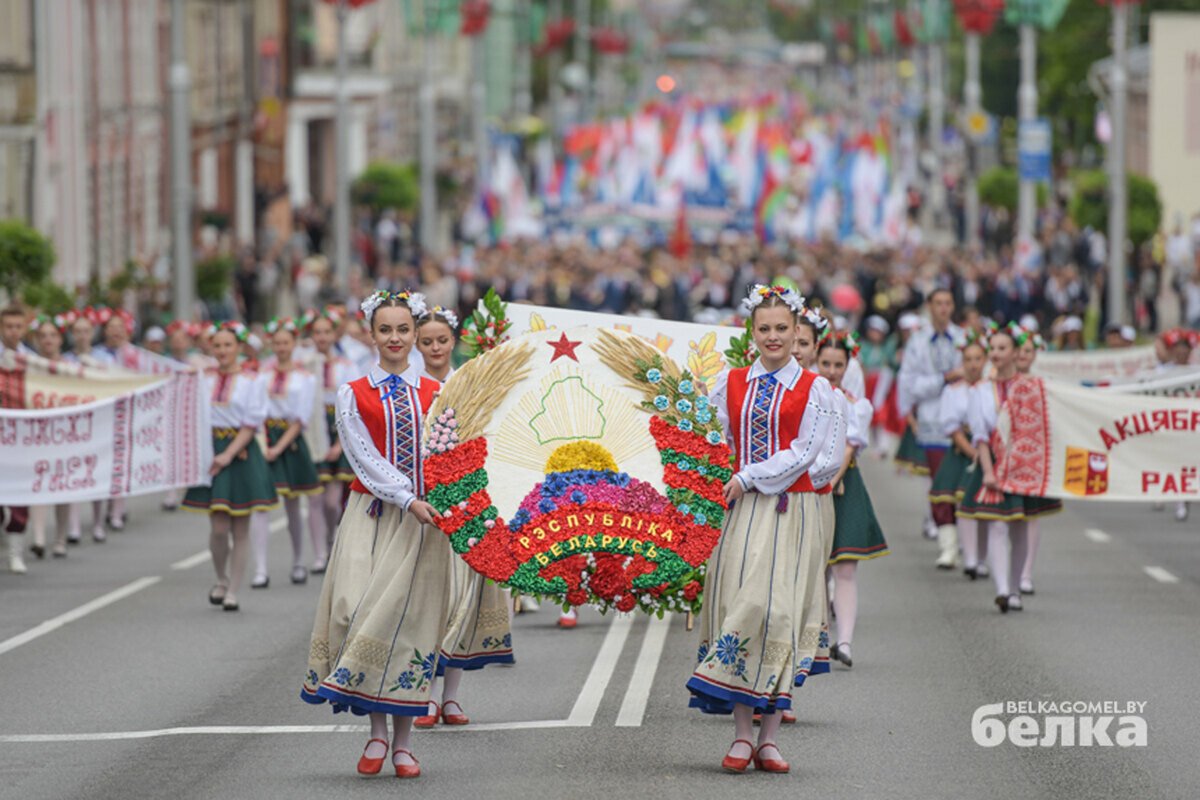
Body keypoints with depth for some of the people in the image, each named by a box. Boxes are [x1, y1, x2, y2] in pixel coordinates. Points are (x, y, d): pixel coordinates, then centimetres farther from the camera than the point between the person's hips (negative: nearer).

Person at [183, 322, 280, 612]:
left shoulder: (252, 381, -1)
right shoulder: (205, 379, 7)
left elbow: (252, 423, -5)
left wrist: (229, 454, -12)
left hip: (241, 454, -2)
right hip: (211, 451, 2)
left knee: (240, 529, 1)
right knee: (218, 526, -5)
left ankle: (233, 592, 8)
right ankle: (221, 580, 20)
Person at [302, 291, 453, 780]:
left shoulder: (434, 393, 8)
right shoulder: (354, 395, 3)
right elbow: (365, 458, -6)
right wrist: (408, 500, -17)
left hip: (425, 517, 1)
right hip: (374, 514, -1)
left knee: (412, 618, -2)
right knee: (362, 614, -11)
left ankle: (403, 741, 4)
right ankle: (377, 731, 2)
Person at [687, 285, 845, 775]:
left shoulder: (814, 388, 2)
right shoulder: (729, 384, 11)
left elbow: (805, 453, -6)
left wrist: (749, 478, -10)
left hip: (790, 512, -3)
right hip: (741, 512, 3)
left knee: (777, 612, -7)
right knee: (737, 606, -3)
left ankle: (769, 739, -2)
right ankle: (741, 736, 1)